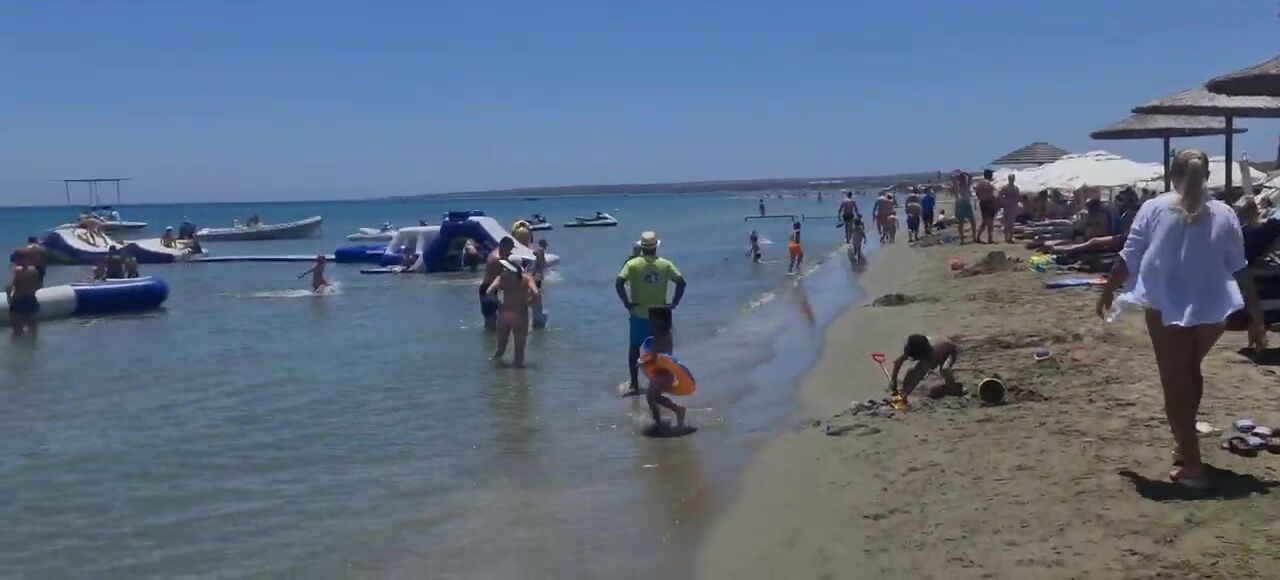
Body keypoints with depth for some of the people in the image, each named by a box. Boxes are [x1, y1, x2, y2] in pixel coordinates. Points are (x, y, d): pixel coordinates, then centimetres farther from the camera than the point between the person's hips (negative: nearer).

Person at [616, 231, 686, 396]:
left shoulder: (632, 264, -8)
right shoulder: (665, 264, -2)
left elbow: (619, 283, -18)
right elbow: (681, 282, -8)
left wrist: (626, 303, -9)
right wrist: (674, 303, -2)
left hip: (639, 314, -1)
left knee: (634, 348, 10)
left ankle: (634, 385, 10)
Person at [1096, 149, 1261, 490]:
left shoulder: (1154, 209, -5)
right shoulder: (1224, 214, 2)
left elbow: (1129, 258, -4)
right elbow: (1239, 268, 5)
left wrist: (1108, 292, 9)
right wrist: (1255, 311, 12)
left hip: (1166, 308, -3)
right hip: (1210, 310, 3)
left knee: (1175, 383, 3)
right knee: (1189, 373, 24)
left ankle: (1192, 465, 0)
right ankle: (1186, 444, 35)